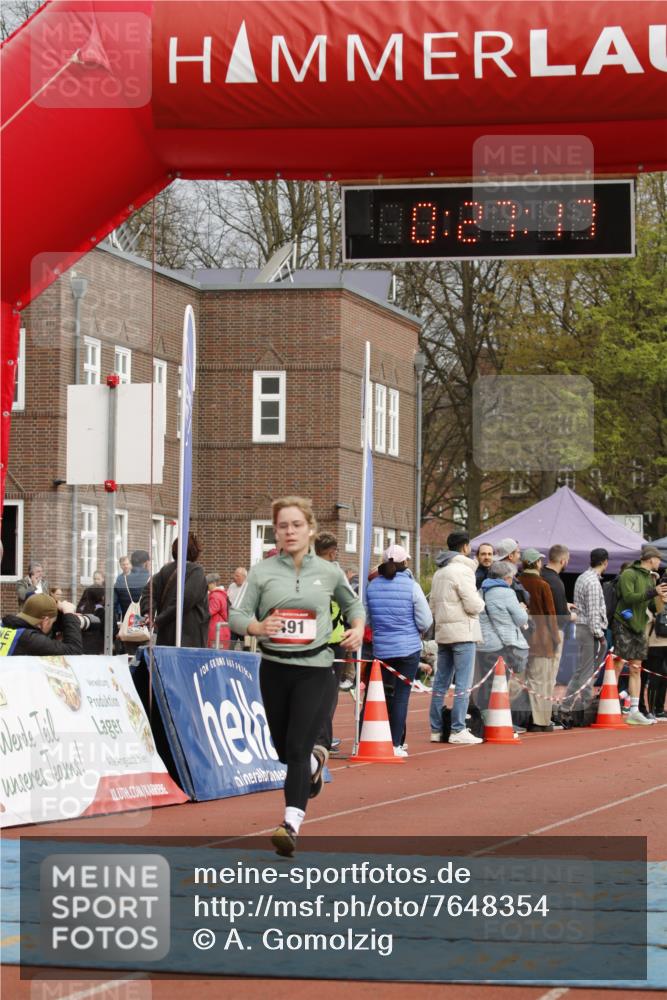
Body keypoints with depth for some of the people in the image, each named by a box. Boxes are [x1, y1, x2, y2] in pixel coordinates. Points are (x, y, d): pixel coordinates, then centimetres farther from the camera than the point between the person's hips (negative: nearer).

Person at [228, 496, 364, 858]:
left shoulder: (329, 572, 4)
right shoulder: (262, 572, 1)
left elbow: (352, 603, 22)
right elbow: (237, 615, 0)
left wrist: (358, 627, 2)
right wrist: (257, 627, -21)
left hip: (315, 669, -2)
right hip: (274, 669, 2)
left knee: (297, 748, -14)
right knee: (285, 750, 13)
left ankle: (291, 825, -16)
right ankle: (316, 760, 49)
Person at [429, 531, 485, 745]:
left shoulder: (439, 573, 16)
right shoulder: (463, 570, -12)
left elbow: (433, 605, 18)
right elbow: (473, 605, -15)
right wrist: (481, 602, 4)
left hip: (443, 632, 9)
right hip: (462, 632, -9)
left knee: (441, 682, 10)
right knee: (463, 683, -6)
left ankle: (436, 729, 12)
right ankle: (458, 731, -9)